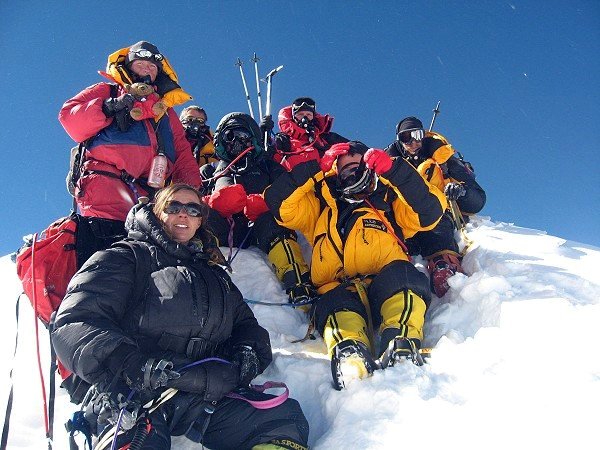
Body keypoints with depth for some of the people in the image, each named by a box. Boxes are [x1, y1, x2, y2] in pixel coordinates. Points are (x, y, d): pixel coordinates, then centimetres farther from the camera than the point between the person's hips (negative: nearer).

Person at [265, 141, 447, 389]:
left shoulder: (390, 201, 31)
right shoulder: (319, 206, 34)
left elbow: (429, 211, 11)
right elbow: (278, 203, 18)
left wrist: (393, 169, 3)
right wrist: (315, 168, 13)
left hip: (387, 286, 0)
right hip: (337, 289, 0)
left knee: (402, 274, -34)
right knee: (338, 307, -35)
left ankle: (401, 348, -54)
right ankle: (349, 359, -61)